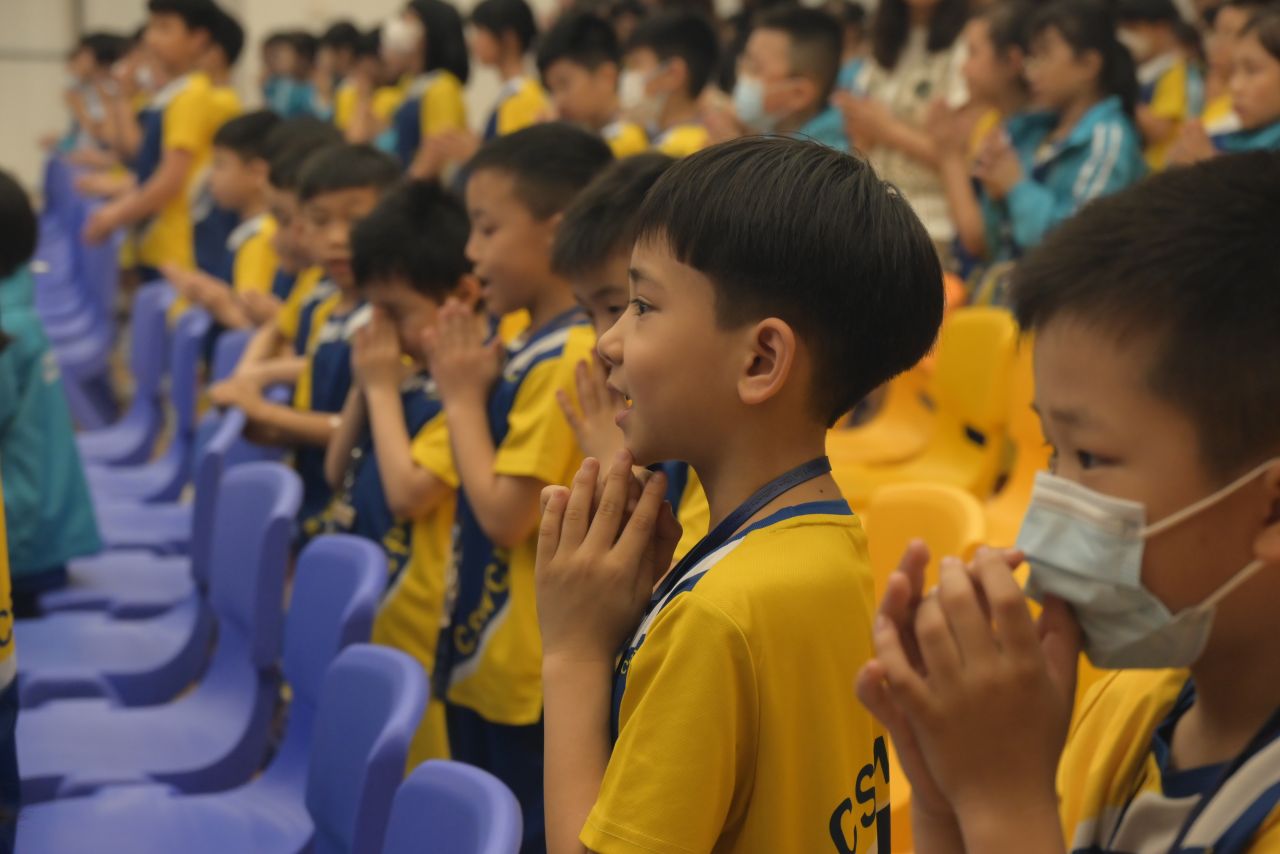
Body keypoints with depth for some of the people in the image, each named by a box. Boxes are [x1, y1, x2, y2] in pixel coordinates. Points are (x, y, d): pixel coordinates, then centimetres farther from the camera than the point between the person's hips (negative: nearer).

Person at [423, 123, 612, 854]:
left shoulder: (566, 360, -20)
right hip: (487, 653, 10)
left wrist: (464, 397, -13)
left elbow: (505, 512, -23)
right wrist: (473, 383, -1)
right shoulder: (536, 346, 8)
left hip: (528, 670, -10)